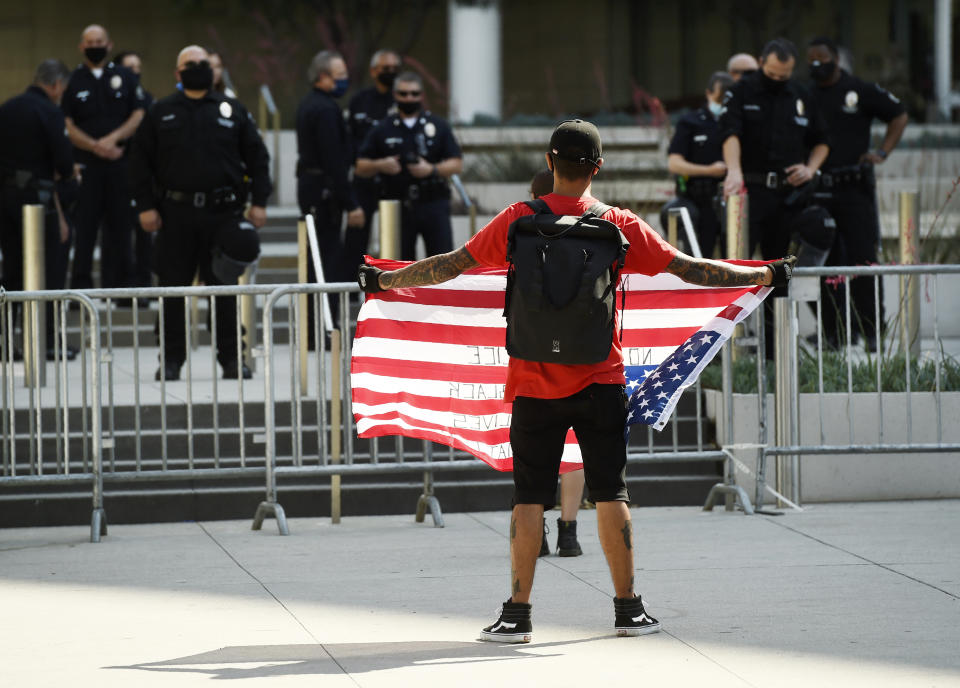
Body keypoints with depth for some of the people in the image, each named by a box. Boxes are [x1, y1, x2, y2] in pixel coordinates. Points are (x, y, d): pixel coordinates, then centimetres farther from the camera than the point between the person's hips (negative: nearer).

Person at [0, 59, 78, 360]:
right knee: (48, 270, 2)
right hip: (35, 195, -7)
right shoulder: (49, 112, -11)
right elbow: (64, 161, -15)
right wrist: (61, 173, 8)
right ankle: (47, 342, 1)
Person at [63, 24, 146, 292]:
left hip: (121, 163, 1)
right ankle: (80, 286, -4)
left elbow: (139, 116, 4)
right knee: (84, 227, -6)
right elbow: (68, 126, 1)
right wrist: (95, 146, -14)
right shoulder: (73, 81, 6)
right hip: (86, 165, -1)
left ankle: (117, 286, 8)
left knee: (119, 226, 3)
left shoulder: (124, 77, 10)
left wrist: (113, 139, -11)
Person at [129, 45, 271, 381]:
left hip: (223, 213, 0)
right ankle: (171, 360, 10)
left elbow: (257, 157, 9)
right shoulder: (161, 113, 8)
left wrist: (259, 202, 0)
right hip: (176, 214, 0)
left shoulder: (233, 111, 9)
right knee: (173, 288, 2)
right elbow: (140, 161, 7)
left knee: (224, 287, 3)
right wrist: (145, 206, -2)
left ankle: (231, 358, 9)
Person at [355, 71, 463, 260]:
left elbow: (456, 164, 4)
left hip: (434, 204, -1)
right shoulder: (382, 130, 10)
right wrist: (380, 165, -11)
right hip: (398, 207, 1)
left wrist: (432, 170, -14)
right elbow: (361, 167, 9)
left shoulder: (438, 126, 9)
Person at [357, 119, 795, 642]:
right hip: (599, 379, 0)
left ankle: (517, 614, 1)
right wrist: (762, 275, 12)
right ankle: (628, 609, 10)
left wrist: (384, 280, 16)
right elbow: (689, 269, 1)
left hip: (534, 383, 0)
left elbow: (452, 264, 2)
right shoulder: (619, 225, -3)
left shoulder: (519, 220, -3)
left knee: (529, 496, 3)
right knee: (610, 491, 7)